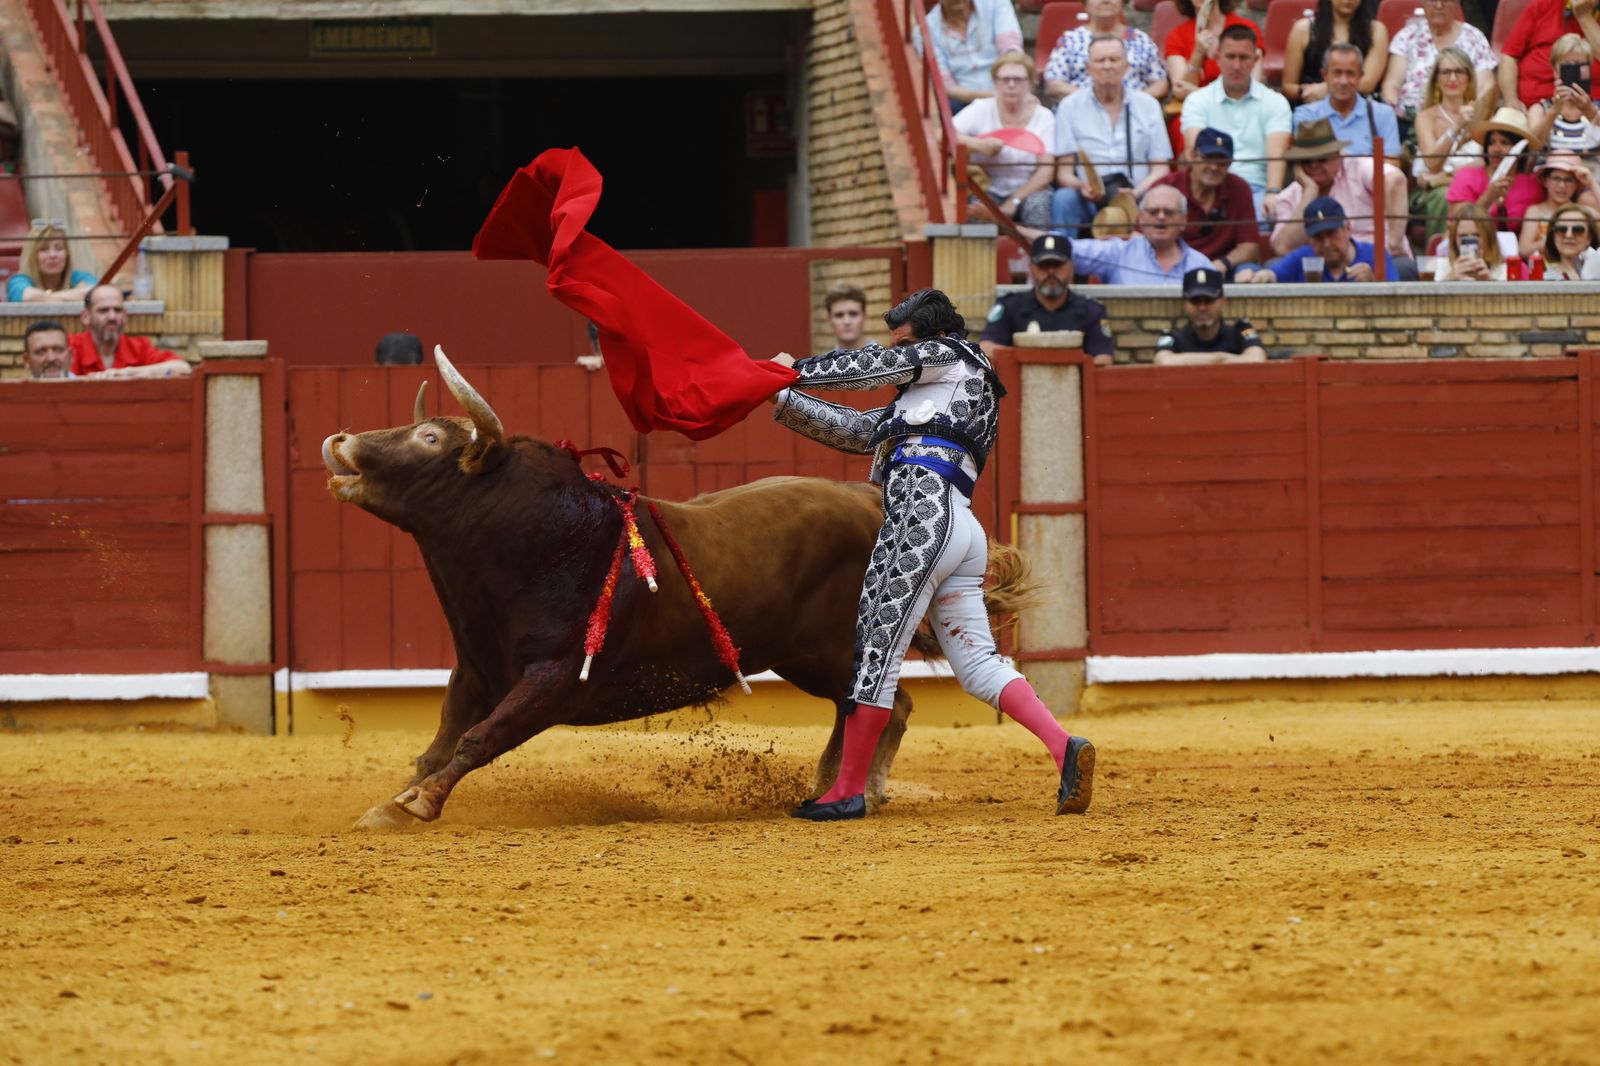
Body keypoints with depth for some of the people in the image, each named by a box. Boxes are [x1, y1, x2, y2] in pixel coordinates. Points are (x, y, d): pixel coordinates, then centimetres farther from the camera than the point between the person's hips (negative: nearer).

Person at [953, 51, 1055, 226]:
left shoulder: (1043, 116, -1)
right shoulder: (980, 110, -1)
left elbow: (1045, 171, -8)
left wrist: (1014, 201, -20)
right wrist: (977, 144, -31)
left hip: (1028, 191, 0)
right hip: (989, 192, 0)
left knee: (1037, 204, -34)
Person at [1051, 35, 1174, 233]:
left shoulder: (1148, 105, 15)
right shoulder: (1070, 107, 12)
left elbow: (1161, 169, 9)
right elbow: (1063, 172, 5)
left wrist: (1137, 192, -13)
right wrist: (1081, 186, -19)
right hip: (1087, 201, 0)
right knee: (1063, 198, -34)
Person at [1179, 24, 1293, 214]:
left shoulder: (1275, 102, 13)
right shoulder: (1197, 101, 13)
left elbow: (1276, 154, -3)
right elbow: (1195, 150, -4)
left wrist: (1272, 194, -23)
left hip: (1257, 188, 0)